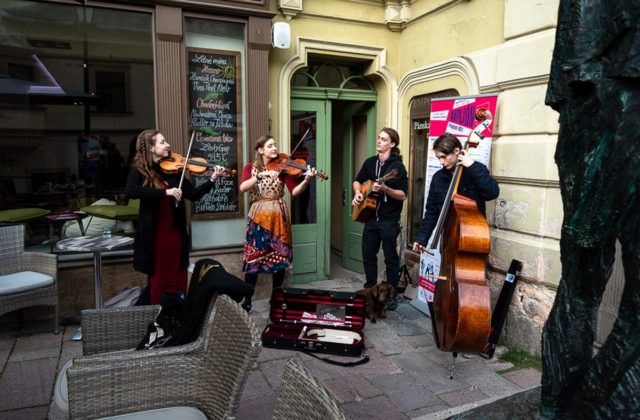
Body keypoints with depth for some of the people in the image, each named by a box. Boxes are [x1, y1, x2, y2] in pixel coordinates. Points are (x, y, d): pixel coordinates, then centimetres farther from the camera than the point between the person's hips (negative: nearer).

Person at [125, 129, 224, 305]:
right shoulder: (140, 169, -4)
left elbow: (193, 195, 3)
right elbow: (129, 191, -24)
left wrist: (212, 179, -10)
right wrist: (165, 192, -29)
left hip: (176, 232, 3)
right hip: (154, 234, -3)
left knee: (178, 277, 9)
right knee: (157, 278, 8)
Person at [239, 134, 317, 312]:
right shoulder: (250, 168, 5)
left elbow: (294, 192, -7)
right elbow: (242, 188, -14)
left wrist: (307, 180, -24)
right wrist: (261, 175, -25)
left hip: (279, 216, 1)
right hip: (259, 217, -1)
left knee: (280, 257, 4)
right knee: (253, 258, -3)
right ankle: (247, 300, 10)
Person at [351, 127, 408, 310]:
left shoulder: (397, 166, -12)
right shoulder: (370, 162, 7)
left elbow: (403, 195, -15)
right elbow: (358, 180, 22)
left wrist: (385, 189, -30)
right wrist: (357, 193, 2)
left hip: (389, 220, -6)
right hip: (371, 217, 6)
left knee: (391, 258, 4)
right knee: (368, 255, 13)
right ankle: (370, 289, 29)